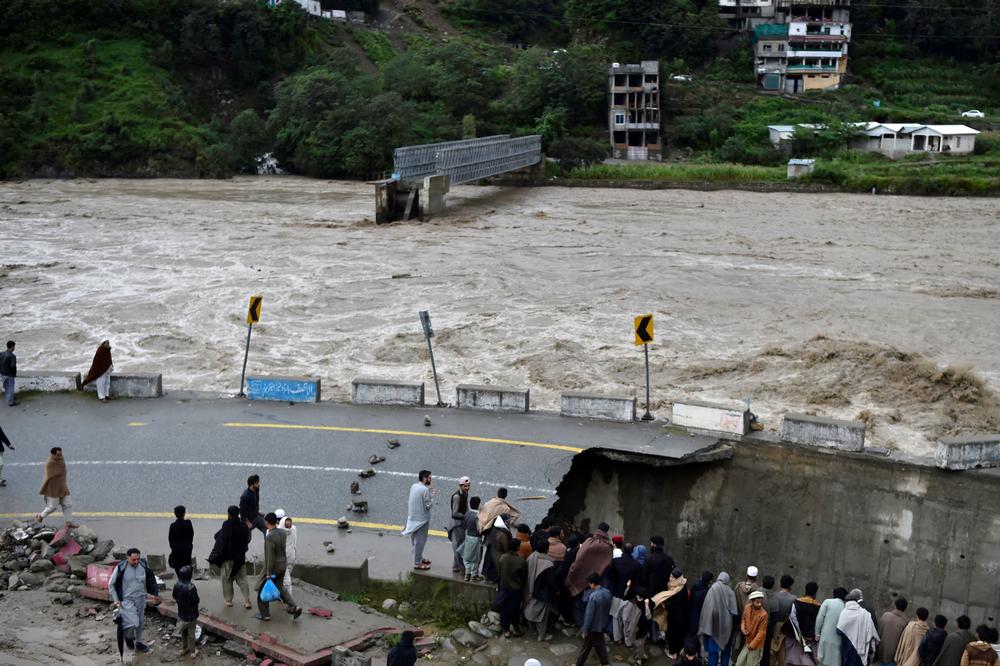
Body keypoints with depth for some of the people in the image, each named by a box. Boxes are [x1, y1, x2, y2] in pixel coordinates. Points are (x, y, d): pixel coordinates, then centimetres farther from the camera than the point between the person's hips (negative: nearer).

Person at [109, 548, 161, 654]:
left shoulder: (143, 566, -5)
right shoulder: (121, 568, -16)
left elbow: (151, 581, 12)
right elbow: (111, 584, -3)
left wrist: (155, 594, 11)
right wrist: (115, 599, -8)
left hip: (141, 599, 4)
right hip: (127, 600, -4)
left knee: (140, 622, 16)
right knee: (133, 623, -16)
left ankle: (138, 642, 38)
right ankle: (128, 636, 17)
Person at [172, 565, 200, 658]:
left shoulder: (177, 585, -10)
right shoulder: (191, 587, -30)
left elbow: (174, 596, 6)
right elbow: (196, 601, -23)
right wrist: (198, 601, -2)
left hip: (181, 613, 6)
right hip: (191, 614, -5)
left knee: (183, 632, 23)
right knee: (191, 633, 10)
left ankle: (184, 648, 36)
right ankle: (192, 651, 22)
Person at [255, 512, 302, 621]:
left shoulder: (269, 537, -28)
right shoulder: (282, 532, -4)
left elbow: (270, 556, -27)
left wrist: (269, 573, -22)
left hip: (272, 566, -7)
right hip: (283, 564, 7)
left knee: (262, 589, 13)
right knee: (279, 587, 22)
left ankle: (264, 614, 22)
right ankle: (294, 607, 10)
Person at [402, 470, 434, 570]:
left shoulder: (413, 487, 3)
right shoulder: (425, 490, -22)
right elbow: (428, 505, -19)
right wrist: (432, 495, -5)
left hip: (413, 518, 9)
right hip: (421, 519, -9)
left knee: (415, 540, 20)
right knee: (420, 541, 2)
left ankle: (419, 558, 35)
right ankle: (417, 563, 9)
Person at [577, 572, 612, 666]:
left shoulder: (593, 596, -29)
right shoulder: (607, 592, -5)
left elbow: (589, 615, -23)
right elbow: (608, 609, 9)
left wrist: (585, 630, -14)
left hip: (593, 627, -7)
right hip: (602, 624, 7)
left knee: (585, 647, 10)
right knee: (600, 645, 19)